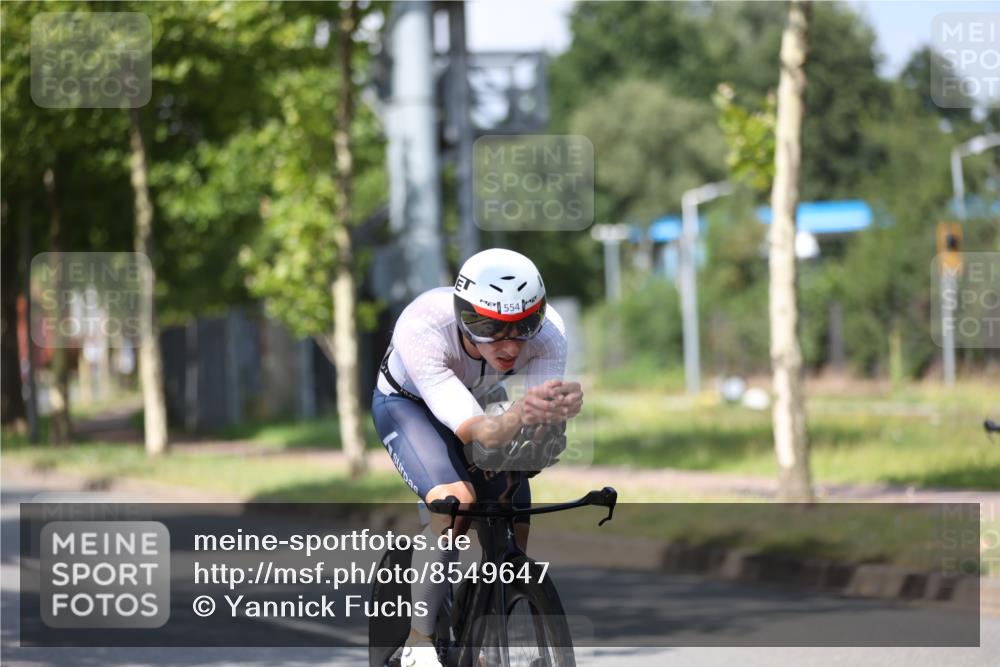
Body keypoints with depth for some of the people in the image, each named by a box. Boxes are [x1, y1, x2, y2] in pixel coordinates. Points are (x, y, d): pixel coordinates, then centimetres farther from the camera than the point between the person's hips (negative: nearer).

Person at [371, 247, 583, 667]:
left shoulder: (547, 330, -32)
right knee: (455, 500, -30)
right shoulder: (421, 329, -42)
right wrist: (519, 415, -69)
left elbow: (538, 429, -40)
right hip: (408, 405, -4)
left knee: (514, 533, -5)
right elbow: (473, 431, -48)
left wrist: (558, 410, -64)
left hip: (482, 403, 4)